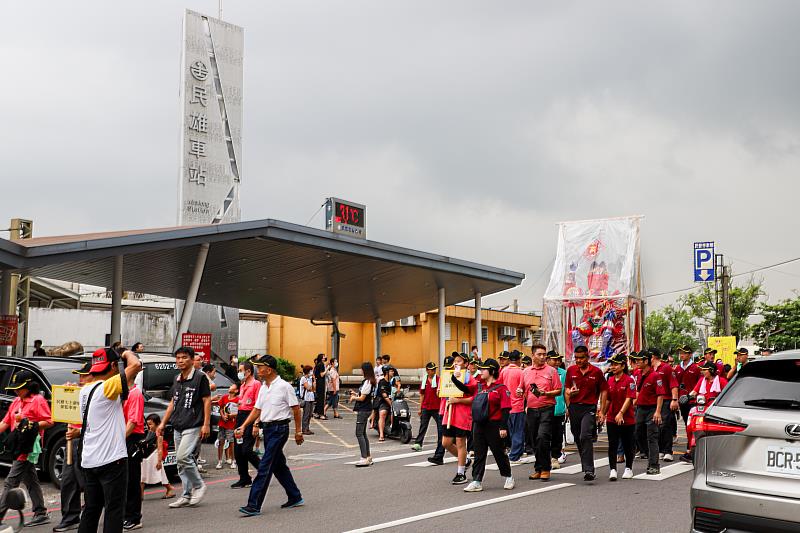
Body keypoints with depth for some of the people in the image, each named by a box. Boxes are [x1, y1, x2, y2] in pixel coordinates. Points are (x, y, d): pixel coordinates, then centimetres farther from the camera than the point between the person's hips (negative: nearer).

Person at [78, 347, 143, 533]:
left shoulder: (85, 390, 10)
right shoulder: (108, 387, -15)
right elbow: (136, 365, -23)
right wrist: (128, 353, -5)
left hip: (89, 461, 8)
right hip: (111, 459, -8)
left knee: (91, 510, 15)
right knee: (114, 510, -2)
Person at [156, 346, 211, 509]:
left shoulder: (200, 377, -5)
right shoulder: (177, 379, 16)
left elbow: (207, 400, -8)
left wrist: (206, 424, -14)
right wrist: (163, 423, 18)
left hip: (193, 426, -8)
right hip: (177, 427, 8)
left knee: (183, 457, -18)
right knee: (181, 461, 7)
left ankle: (199, 486, 0)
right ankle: (187, 495, 15)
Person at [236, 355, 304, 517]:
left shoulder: (284, 386, -11)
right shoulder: (263, 388, 12)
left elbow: (296, 409, -8)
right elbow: (257, 410, 15)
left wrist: (298, 431, -7)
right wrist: (243, 427, 7)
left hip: (279, 429, -8)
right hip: (267, 429, 8)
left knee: (264, 467, -10)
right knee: (278, 466, 15)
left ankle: (254, 505, -10)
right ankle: (295, 497, 28)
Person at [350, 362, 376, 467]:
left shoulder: (367, 382, -18)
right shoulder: (369, 381, 12)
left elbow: (362, 398, -17)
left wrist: (354, 397, 0)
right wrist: (356, 394, 13)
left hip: (363, 410, -10)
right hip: (365, 410, 10)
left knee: (359, 434, -10)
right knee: (363, 434, 15)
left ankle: (365, 459, -12)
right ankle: (368, 457, 20)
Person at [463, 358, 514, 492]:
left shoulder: (501, 388, -8)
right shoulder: (479, 387, 11)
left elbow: (505, 409, -12)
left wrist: (503, 427, -18)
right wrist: (453, 378, 8)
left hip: (494, 426, -6)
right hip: (479, 425, 6)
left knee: (499, 453, 6)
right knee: (479, 454, 5)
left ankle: (508, 477, 25)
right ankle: (477, 482, 8)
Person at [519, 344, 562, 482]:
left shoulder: (551, 371, 1)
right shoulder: (526, 372, 12)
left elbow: (558, 391, -1)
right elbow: (522, 389, 21)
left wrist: (545, 393, -17)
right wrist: (519, 392, -1)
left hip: (546, 408, -4)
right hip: (531, 410, 4)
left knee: (542, 437, -17)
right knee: (535, 440, 9)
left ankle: (545, 468, -5)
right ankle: (538, 469, 19)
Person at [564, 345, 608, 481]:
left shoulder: (596, 372, 0)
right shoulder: (571, 370, 7)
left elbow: (604, 391, 7)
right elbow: (567, 389, 16)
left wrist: (601, 410, 3)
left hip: (589, 408, -4)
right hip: (574, 407, 4)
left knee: (585, 436, -19)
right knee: (578, 438, 9)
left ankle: (589, 470, -21)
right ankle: (586, 465, 29)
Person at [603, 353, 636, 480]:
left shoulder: (629, 380, -10)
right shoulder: (610, 380, 8)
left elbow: (629, 399, -17)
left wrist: (621, 413, -26)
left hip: (627, 418, -4)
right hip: (612, 418, 4)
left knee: (627, 445, 9)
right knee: (612, 445, -2)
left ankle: (629, 469, 24)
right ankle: (612, 470, -2)